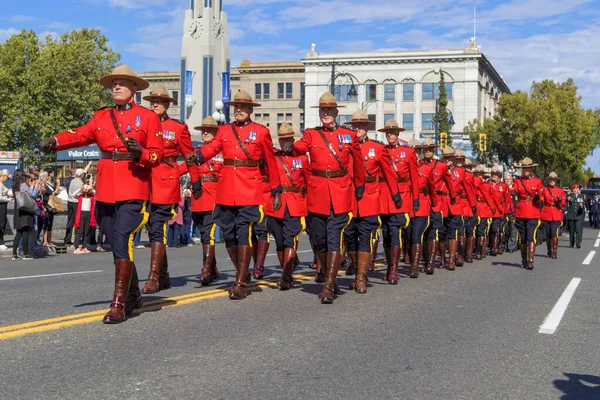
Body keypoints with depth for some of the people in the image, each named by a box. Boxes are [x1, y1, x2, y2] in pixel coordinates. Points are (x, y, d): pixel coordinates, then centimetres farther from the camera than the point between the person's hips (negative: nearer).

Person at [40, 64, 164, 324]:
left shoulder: (148, 117, 2)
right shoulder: (101, 116, 13)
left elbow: (157, 156, -1)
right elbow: (80, 135, -3)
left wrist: (140, 153, -23)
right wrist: (54, 142, -22)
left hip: (133, 190, -5)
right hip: (106, 190, 5)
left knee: (122, 242, -15)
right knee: (116, 246, 11)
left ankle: (119, 305, -13)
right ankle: (133, 295, 29)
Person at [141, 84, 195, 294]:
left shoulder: (179, 128, 4)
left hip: (167, 183, -4)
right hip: (146, 182, 4)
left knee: (157, 229, -11)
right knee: (154, 229, 9)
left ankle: (154, 278, -10)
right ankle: (163, 276, 20)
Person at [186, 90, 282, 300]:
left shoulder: (261, 132, 6)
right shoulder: (224, 130, 14)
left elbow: (271, 163, 9)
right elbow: (212, 147, -4)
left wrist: (276, 191, 9)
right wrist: (196, 156, -26)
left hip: (250, 190, -4)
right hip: (226, 189, 4)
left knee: (244, 233, -10)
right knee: (228, 234, 8)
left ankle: (240, 283, -6)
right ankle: (243, 273, 28)